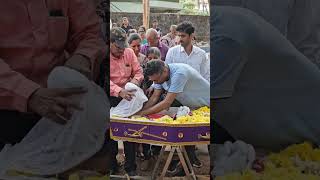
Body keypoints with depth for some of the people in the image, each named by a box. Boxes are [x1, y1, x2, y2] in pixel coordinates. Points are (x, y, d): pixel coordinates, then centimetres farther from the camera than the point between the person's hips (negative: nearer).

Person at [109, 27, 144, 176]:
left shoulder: (129, 53, 1)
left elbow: (138, 71, 5)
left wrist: (135, 80, -19)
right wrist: (119, 91, -39)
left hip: (128, 96, 3)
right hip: (111, 98, -2)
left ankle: (130, 166, 20)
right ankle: (112, 165, 26)